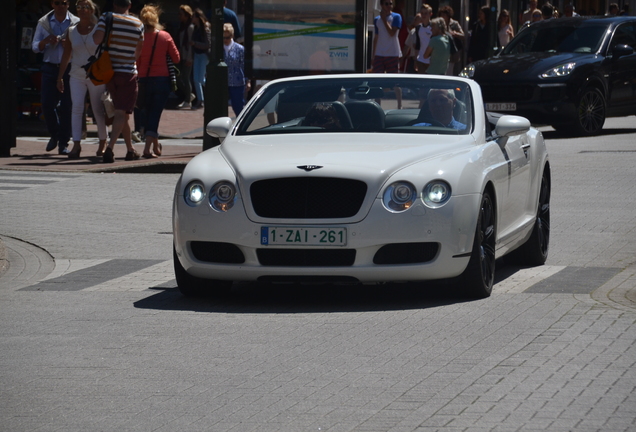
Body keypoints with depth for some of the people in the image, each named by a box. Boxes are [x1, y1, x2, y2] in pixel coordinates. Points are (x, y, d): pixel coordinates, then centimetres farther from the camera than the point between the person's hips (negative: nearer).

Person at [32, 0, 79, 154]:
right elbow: (35, 47, 9)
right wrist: (45, 41, -11)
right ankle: (54, 135, 21)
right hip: (50, 68, 2)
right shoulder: (43, 23, 9)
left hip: (69, 68, -2)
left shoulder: (76, 23, 3)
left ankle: (63, 143, 3)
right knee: (47, 104, -4)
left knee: (66, 106, -4)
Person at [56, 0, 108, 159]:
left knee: (98, 110, 4)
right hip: (77, 75, 2)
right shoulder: (71, 31, 6)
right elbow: (66, 55, 11)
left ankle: (103, 143, 21)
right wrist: (60, 77, 9)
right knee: (77, 107, -14)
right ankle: (76, 144, -17)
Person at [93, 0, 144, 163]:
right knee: (122, 113, -7)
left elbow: (97, 39, -17)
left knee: (121, 112, 15)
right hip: (128, 72, -2)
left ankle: (130, 149, 22)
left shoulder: (107, 18, -3)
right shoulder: (138, 24, 3)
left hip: (109, 71, 2)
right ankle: (110, 147, -26)